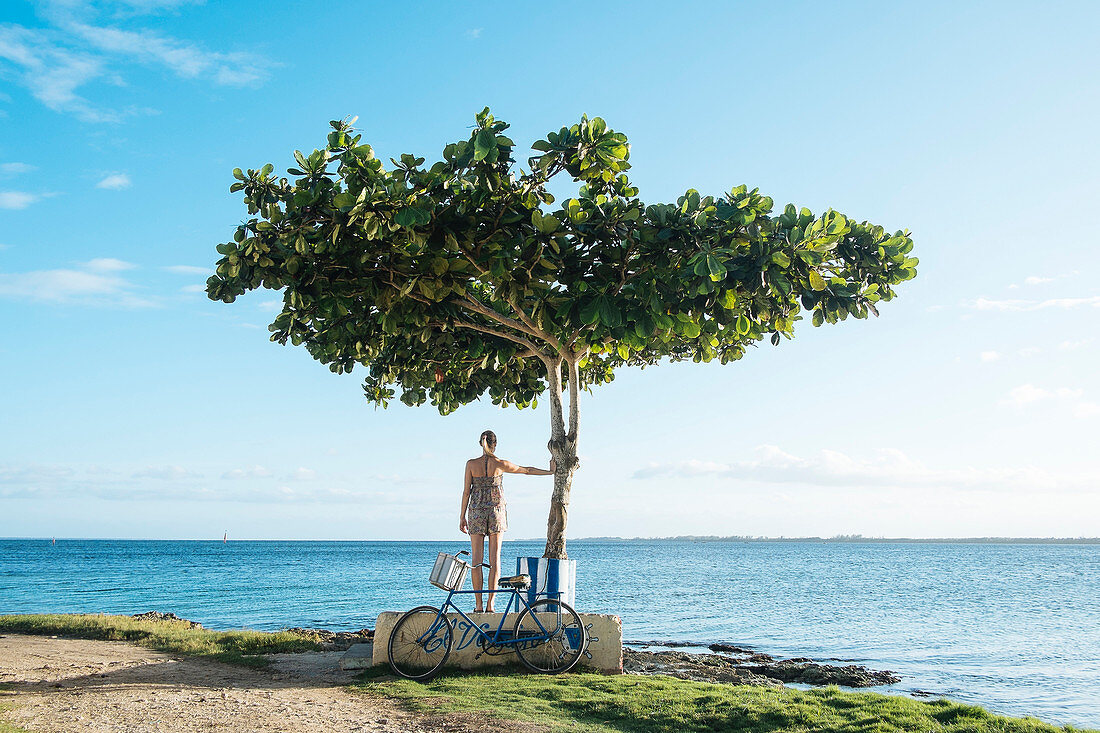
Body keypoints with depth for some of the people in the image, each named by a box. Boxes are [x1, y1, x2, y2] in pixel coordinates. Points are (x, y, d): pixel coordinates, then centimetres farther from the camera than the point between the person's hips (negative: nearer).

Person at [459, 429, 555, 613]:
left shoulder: (471, 464, -2)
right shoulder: (500, 464, -3)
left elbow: (466, 491, -1)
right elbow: (527, 470, 9)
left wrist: (462, 516, 7)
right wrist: (550, 471, 23)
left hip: (476, 511, 1)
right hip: (496, 510, -1)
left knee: (477, 559, 3)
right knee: (495, 559, 1)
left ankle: (478, 605, 1)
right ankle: (490, 605, -3)